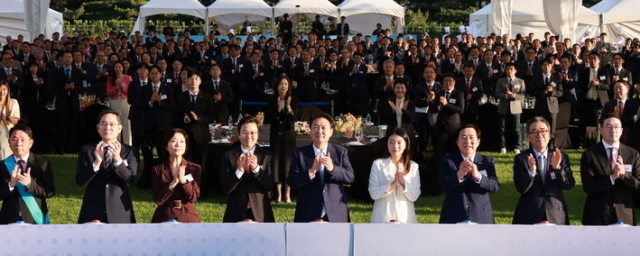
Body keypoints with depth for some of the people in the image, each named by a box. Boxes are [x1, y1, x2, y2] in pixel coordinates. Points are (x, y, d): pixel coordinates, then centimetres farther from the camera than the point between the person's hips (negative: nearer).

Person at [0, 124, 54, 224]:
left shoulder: (42, 163, -2)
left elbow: (50, 192, -7)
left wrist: (30, 183, -23)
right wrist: (10, 185, -22)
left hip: (36, 220, -1)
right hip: (9, 221, 1)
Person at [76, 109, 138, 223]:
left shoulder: (128, 151, 3)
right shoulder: (87, 150, 4)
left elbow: (130, 180, -9)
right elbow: (80, 181, -5)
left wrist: (118, 159, -24)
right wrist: (96, 162, -20)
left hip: (119, 213, 0)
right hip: (92, 212, 0)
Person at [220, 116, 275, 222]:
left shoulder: (266, 156, 3)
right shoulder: (229, 156, 1)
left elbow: (270, 186, -5)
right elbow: (225, 188, -5)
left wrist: (256, 168, -19)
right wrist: (239, 170, -21)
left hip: (261, 213, 1)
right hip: (236, 213, 0)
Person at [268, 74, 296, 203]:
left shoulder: (293, 99, -1)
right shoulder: (272, 100, 0)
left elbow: (294, 118, -8)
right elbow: (270, 118, -4)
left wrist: (289, 108, -24)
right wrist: (278, 108, -17)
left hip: (288, 133, -1)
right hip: (276, 134, 1)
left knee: (288, 161, -1)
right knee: (276, 161, 0)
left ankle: (287, 194, 1)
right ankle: (279, 193, 6)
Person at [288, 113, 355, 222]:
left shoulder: (341, 152, 7)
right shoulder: (300, 153, 3)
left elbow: (350, 177, -2)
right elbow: (292, 182, -5)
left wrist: (333, 168, -21)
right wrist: (311, 172, -22)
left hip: (336, 214, 1)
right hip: (308, 215, -1)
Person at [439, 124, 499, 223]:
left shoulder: (487, 161, 6)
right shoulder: (448, 160, 3)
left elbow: (495, 186, -7)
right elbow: (444, 186, -10)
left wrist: (478, 176, -25)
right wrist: (459, 175, -28)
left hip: (481, 218, 1)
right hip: (453, 219, -1)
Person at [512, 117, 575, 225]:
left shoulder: (561, 157, 6)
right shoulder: (521, 159, 0)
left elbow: (569, 185, -3)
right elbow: (521, 188, -11)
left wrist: (557, 168, -19)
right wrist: (531, 172, -29)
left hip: (556, 216, 2)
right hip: (529, 217, -2)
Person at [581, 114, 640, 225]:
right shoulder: (589, 155, -5)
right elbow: (588, 187, -12)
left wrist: (624, 174, -18)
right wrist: (612, 177, -24)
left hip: (625, 216, 2)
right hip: (597, 216, -2)